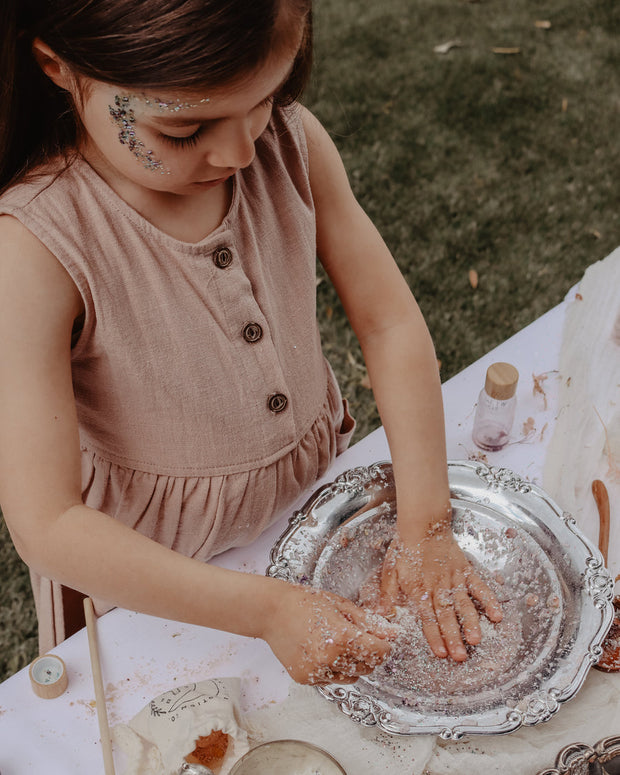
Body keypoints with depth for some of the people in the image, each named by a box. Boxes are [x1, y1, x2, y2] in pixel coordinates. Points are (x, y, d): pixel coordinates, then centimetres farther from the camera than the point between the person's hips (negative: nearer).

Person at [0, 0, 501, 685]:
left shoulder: (290, 142, -18)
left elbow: (389, 321, -13)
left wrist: (425, 527, -18)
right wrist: (267, 608, -33)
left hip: (317, 486, 4)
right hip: (146, 560, -3)